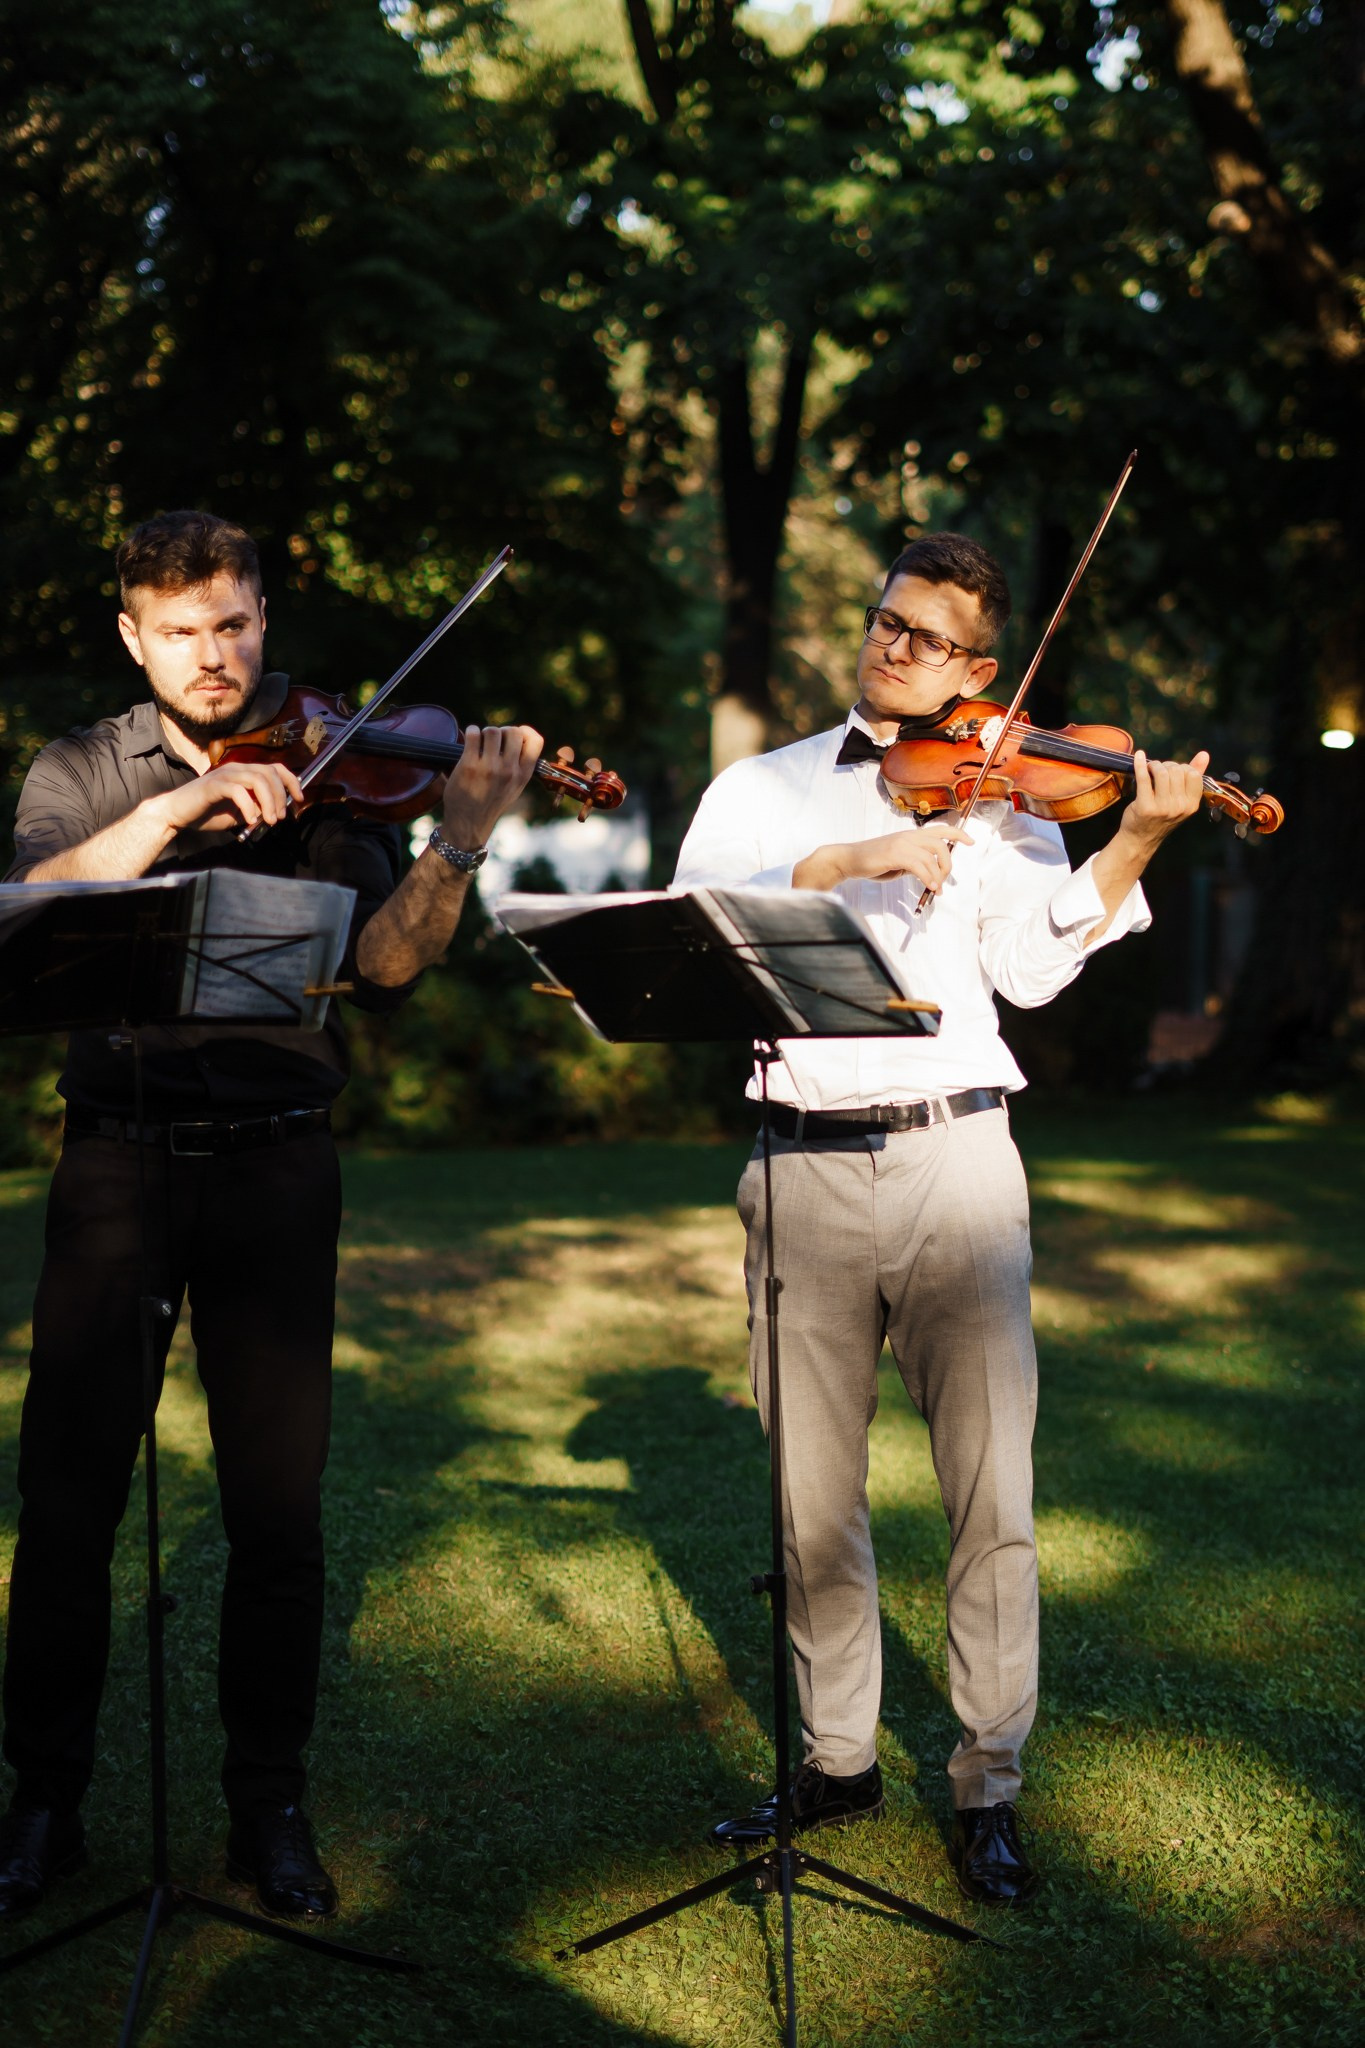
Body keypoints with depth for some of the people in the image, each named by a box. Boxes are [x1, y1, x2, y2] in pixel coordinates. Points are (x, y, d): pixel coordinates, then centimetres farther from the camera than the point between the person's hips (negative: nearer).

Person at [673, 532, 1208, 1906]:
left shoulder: (1002, 794, 9)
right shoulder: (762, 790, 13)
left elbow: (1034, 963, -6)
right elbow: (692, 918, -5)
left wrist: (1134, 840, -20)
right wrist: (847, 860, -16)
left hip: (952, 1159, -1)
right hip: (804, 1170, 2)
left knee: (990, 1488, -2)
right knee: (814, 1491, 9)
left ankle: (988, 1787, 11)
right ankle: (839, 1758, 25)